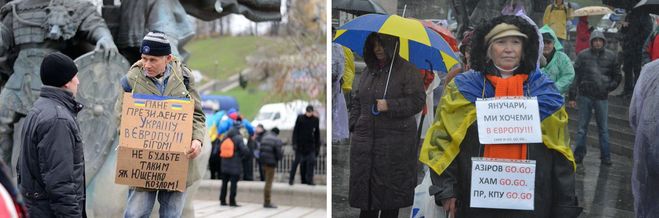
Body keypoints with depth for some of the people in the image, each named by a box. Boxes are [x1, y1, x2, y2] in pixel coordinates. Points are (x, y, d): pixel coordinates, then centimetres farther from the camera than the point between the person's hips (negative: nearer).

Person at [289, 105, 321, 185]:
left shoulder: (315, 120, 4)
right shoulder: (300, 118, -4)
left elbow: (317, 134, 10)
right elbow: (295, 131, -4)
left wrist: (317, 147, 8)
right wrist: (294, 143, -11)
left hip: (310, 145, 2)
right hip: (300, 144, -2)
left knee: (311, 161, -7)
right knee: (297, 161, 1)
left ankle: (309, 180, -2)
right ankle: (291, 179, 12)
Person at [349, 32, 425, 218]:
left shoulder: (408, 71, -2)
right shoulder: (368, 72, 16)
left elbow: (417, 101, -10)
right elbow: (357, 101, 22)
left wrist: (390, 105, -20)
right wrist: (354, 124, 9)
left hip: (396, 143, -5)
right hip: (365, 139, 5)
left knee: (390, 187, -1)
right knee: (365, 187, 4)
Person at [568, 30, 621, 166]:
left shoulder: (610, 56, 4)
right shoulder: (583, 55, 0)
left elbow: (617, 77, 13)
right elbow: (575, 76, 0)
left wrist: (609, 87, 0)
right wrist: (572, 96, -3)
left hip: (602, 97, 1)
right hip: (585, 95, -1)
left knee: (603, 128, 6)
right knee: (582, 127, 6)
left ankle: (605, 156, 13)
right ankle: (579, 154, 14)